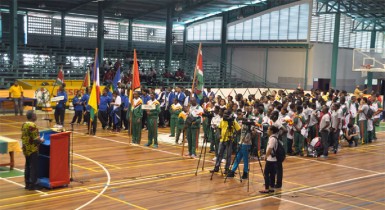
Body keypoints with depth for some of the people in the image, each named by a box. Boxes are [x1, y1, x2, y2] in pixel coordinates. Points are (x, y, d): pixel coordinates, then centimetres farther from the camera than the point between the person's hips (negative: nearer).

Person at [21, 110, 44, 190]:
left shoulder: (24, 125, 7)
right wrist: (41, 140, -2)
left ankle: (27, 184, 22)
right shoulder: (32, 125, -20)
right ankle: (33, 185, 5)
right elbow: (35, 139, -22)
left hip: (26, 149, 9)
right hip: (33, 150, -8)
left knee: (27, 166, 15)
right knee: (34, 167, 0)